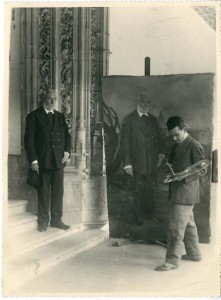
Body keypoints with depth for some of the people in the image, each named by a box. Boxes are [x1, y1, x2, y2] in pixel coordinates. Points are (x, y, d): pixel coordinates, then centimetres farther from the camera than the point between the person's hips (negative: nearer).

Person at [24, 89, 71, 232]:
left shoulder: (60, 116, 15)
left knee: (58, 192, 6)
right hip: (42, 161, -4)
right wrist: (33, 160, -9)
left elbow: (67, 135, 18)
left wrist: (67, 151, 2)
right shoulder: (34, 116, 1)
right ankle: (43, 221, 13)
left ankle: (56, 219, 16)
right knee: (43, 192, 2)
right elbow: (29, 139, -3)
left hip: (59, 160, 4)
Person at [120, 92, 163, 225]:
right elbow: (124, 143, -5)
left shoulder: (153, 119, 11)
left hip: (152, 162, 4)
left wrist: (159, 155, 4)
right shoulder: (129, 120, -3)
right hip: (137, 162, -4)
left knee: (152, 189, 9)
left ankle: (150, 213, 28)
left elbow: (158, 139, 16)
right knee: (138, 191, 6)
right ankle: (138, 217, 22)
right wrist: (127, 163, -11)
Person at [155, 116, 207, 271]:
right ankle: (194, 253, 31)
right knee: (188, 224, 18)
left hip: (186, 192, -9)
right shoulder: (176, 146, 14)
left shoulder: (194, 146, -12)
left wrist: (183, 176, -23)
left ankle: (173, 260, 0)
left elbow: (202, 170, -12)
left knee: (176, 227, -7)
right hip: (177, 191, 9)